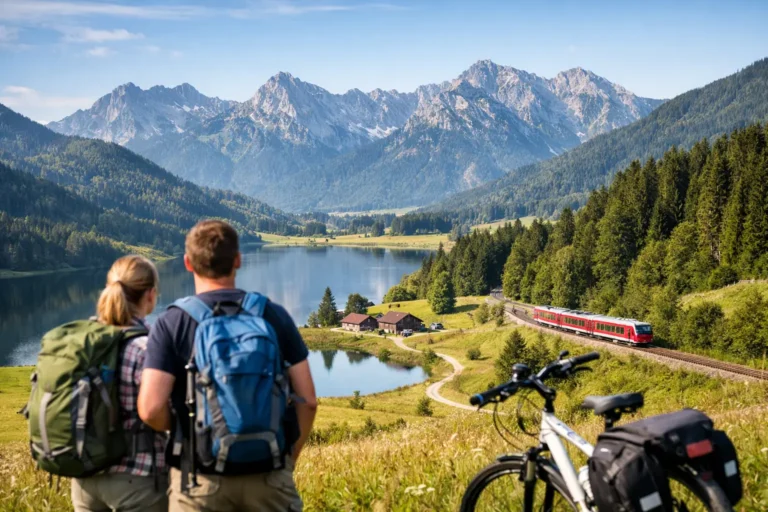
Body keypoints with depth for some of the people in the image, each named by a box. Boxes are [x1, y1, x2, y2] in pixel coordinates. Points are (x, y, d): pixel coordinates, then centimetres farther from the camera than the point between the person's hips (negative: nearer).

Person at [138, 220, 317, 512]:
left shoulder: (171, 324, -7)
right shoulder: (274, 316, -1)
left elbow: (151, 409, -16)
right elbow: (307, 400, -1)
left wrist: (179, 429, 6)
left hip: (201, 479, -1)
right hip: (269, 476, 2)